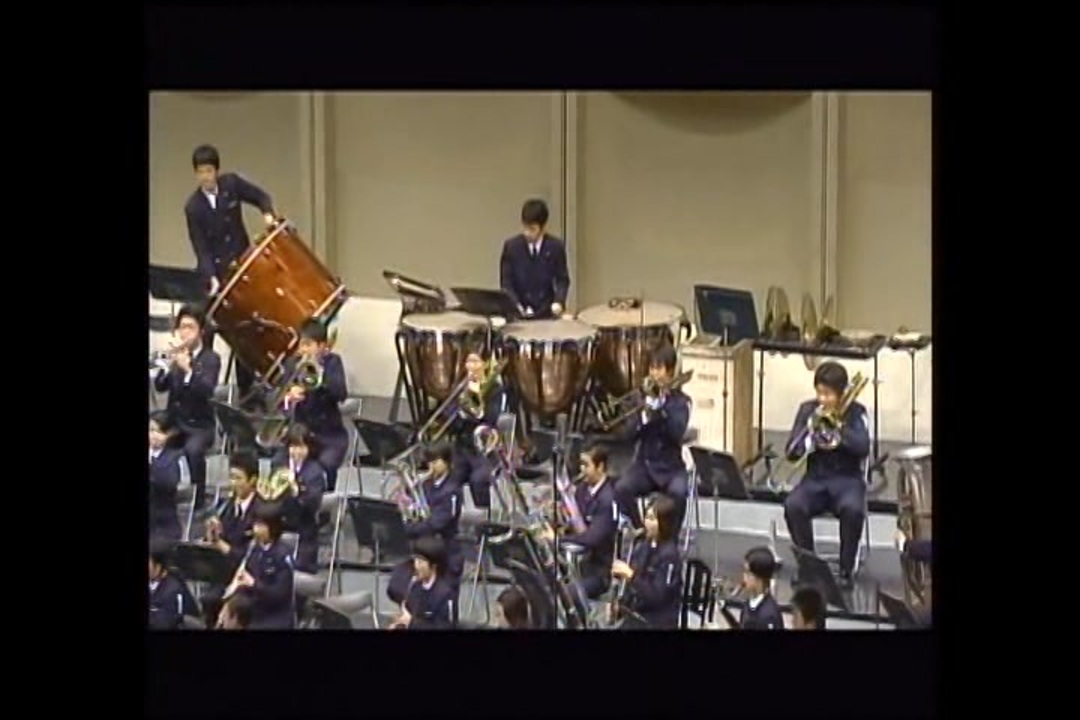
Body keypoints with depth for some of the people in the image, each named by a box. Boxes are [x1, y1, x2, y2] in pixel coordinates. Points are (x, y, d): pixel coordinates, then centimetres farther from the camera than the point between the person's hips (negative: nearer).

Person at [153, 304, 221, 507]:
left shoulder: (211, 358, -6)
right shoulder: (175, 354, 8)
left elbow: (207, 390, -21)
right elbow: (159, 386, 0)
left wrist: (188, 370, -36)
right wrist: (166, 365, -19)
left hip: (200, 424, -4)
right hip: (174, 420, 5)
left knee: (193, 449, -35)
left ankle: (198, 499, -17)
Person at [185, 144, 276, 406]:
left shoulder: (232, 183, -7)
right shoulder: (193, 207, -14)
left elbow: (260, 196, 8)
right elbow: (201, 248, -16)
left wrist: (268, 214, -14)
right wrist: (211, 278, -28)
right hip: (213, 271, -2)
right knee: (204, 331, -7)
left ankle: (246, 390, 16)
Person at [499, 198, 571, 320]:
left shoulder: (556, 247, 0)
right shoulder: (511, 246, -1)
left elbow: (562, 279, 4)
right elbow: (506, 282, 0)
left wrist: (559, 302, -14)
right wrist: (514, 305, -16)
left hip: (547, 313, 1)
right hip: (519, 313, 0)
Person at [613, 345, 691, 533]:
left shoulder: (680, 401, -1)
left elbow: (677, 433, -18)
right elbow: (631, 434, -2)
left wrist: (661, 407, -26)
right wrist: (645, 415, -19)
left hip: (671, 467, -3)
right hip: (644, 463, 3)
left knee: (678, 492, -33)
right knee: (621, 489, -26)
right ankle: (640, 530, -3)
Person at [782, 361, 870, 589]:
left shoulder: (855, 412, 0)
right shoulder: (808, 410, 7)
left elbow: (863, 447, -16)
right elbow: (791, 452, 2)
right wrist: (810, 437, -16)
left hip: (848, 479, -2)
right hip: (815, 479, 2)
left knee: (853, 509, -35)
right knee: (793, 506, -30)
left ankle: (846, 570, -17)